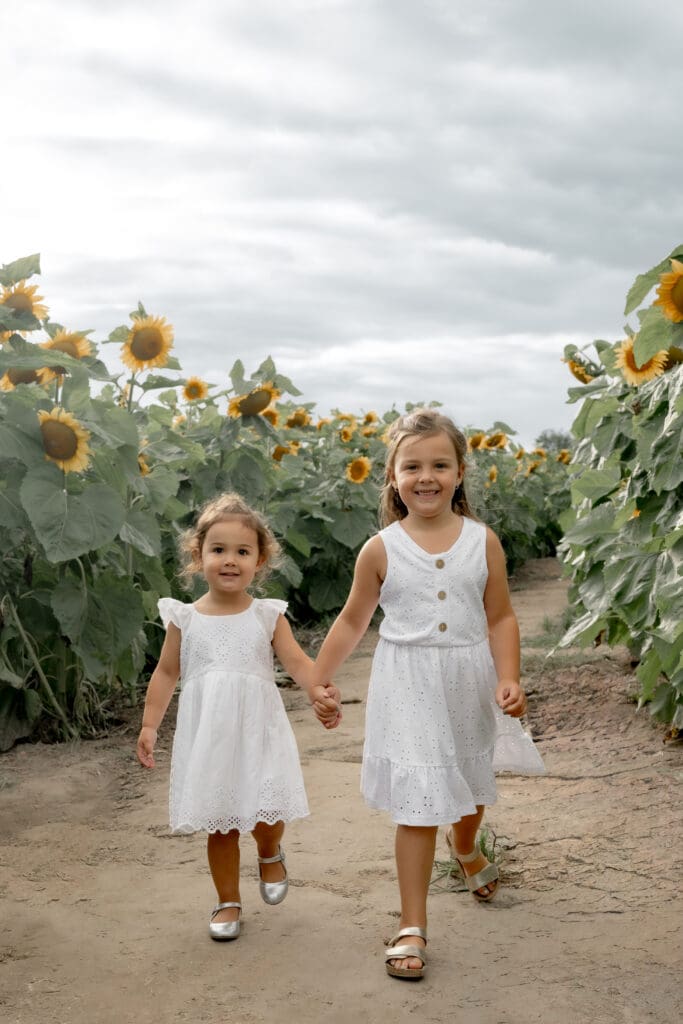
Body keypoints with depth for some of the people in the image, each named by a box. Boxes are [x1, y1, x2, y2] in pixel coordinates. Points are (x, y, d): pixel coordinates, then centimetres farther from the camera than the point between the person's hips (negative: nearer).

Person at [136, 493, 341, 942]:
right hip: (208, 735, 1)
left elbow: (297, 660, -10)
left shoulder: (267, 615, -1)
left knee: (266, 812, -2)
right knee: (221, 825, 8)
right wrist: (150, 725, 1)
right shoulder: (186, 618, 0)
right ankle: (228, 901, 27)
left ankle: (270, 854, 34)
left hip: (258, 731, 0)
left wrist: (320, 691, -29)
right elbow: (166, 673, 6)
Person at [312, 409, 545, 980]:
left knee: (471, 788, 22)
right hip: (408, 690, -2)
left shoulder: (483, 541, -5)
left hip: (470, 684, 3)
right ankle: (413, 927, 8)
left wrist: (508, 677, -15)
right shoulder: (381, 549, -7)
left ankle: (466, 851, 57)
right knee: (419, 805, -5)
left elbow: (500, 617, -1)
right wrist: (314, 682, 5)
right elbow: (353, 621, 3)